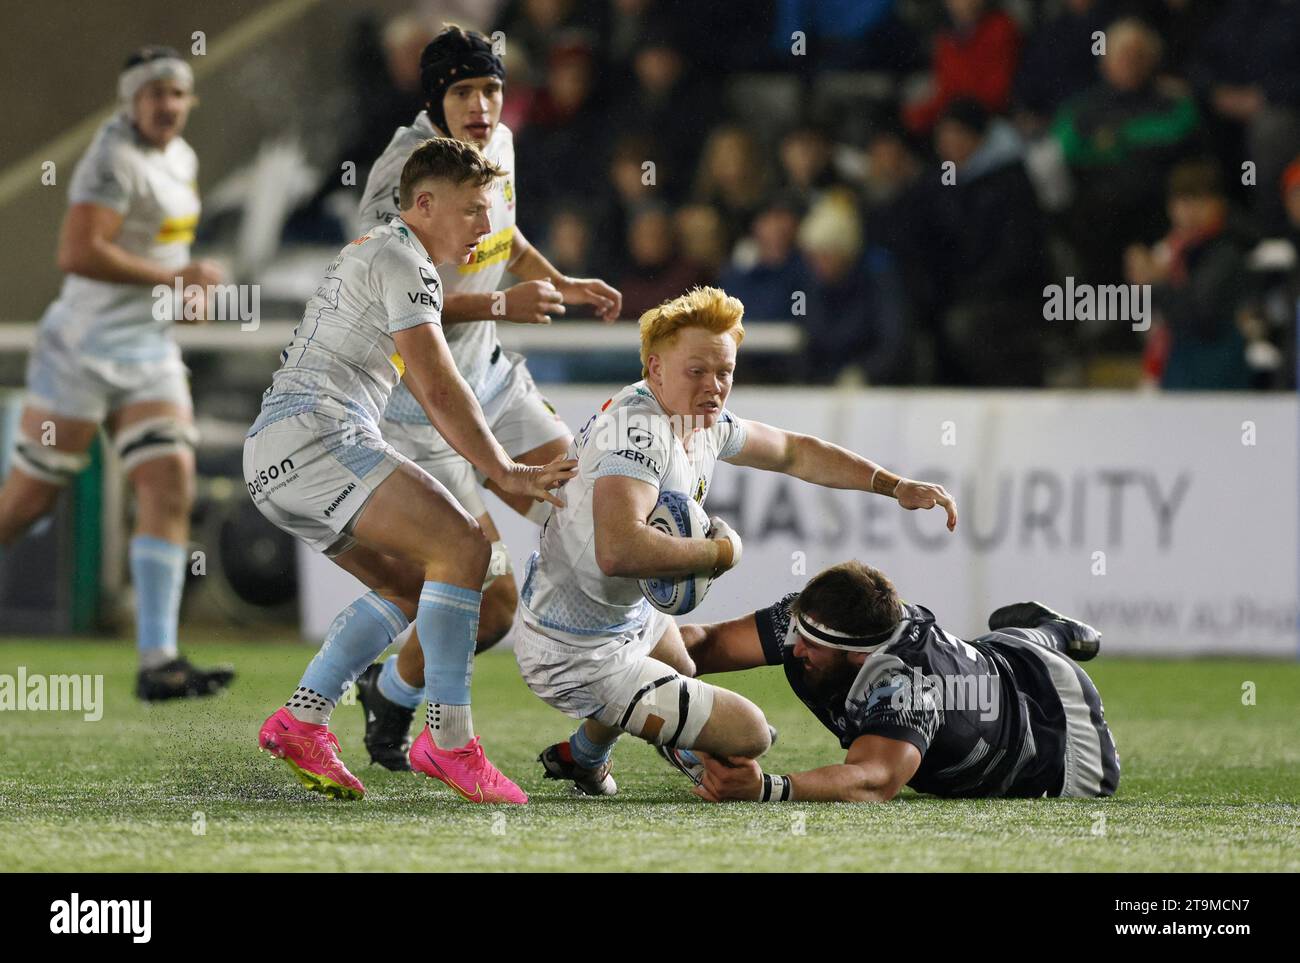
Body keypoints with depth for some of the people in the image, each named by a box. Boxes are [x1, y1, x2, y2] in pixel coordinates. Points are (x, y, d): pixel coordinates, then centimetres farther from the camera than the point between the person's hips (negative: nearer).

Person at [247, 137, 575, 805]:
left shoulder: (373, 255, 29)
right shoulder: (401, 261, -5)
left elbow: (427, 394, 33)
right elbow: (440, 389, -12)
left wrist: (512, 471, 29)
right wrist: (506, 474, -9)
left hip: (272, 458, 11)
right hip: (314, 431, -11)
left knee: (411, 584, 15)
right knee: (462, 546, -16)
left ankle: (300, 722, 6)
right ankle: (448, 739, -19)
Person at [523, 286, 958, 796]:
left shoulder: (704, 426, 0)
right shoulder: (640, 430, -30)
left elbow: (794, 452, 20)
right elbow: (618, 551, -45)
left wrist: (895, 486, 13)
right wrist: (719, 552, -28)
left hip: (627, 617, 10)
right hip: (578, 661, -10)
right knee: (749, 734, -7)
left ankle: (583, 755, 50)